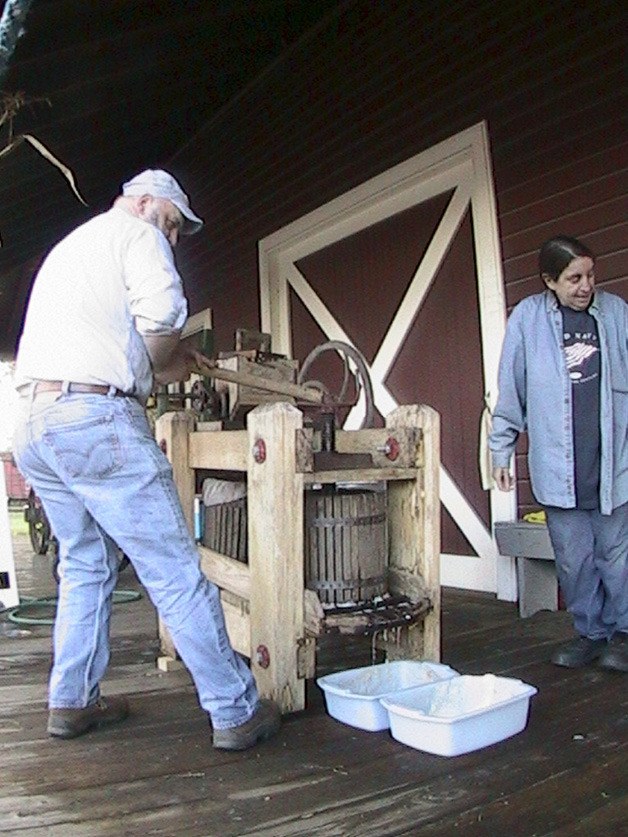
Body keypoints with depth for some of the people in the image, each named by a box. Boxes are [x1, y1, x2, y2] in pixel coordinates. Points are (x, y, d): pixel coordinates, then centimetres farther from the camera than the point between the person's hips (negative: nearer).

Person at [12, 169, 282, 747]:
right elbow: (162, 310, -16)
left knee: (85, 565, 18)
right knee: (174, 571, -6)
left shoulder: (66, 247, 31)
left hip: (31, 426, 9)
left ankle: (72, 703, 23)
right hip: (95, 419, -9)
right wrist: (165, 364, 2)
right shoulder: (136, 232, 4)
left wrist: (161, 362, 21)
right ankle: (237, 712, 1)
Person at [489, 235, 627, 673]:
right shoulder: (527, 317, 1)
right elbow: (510, 392, 5)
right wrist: (501, 450, 5)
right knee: (573, 559, 8)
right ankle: (590, 631, 27)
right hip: (557, 467, 0)